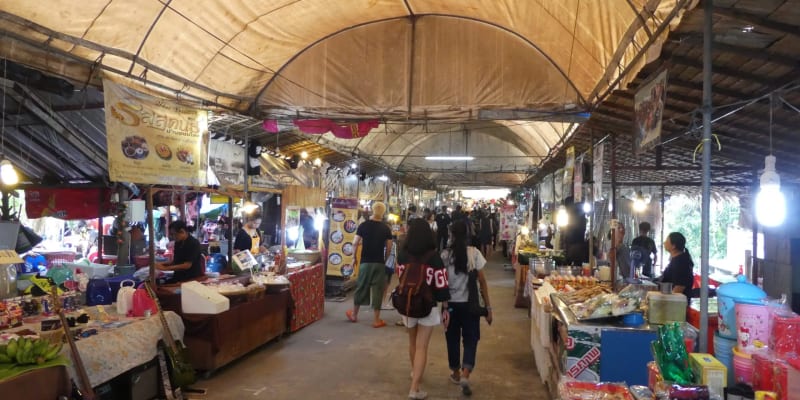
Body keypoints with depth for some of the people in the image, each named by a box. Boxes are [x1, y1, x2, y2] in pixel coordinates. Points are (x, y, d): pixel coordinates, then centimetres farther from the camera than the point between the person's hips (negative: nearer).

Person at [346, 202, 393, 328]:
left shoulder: (363, 225, -3)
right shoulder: (386, 228, -2)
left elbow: (355, 244, -5)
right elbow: (389, 248, -1)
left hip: (365, 262, 1)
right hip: (379, 263, -1)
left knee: (361, 287, 13)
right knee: (377, 290, 4)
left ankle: (354, 314, 27)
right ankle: (377, 320, 8)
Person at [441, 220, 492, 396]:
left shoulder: (445, 255, -6)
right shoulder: (474, 253, -7)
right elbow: (482, 281, -7)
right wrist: (488, 306, 0)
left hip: (451, 303, 1)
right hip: (470, 303, -1)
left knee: (453, 339, 16)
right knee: (470, 339, 9)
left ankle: (456, 374, 30)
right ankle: (465, 375, -7)